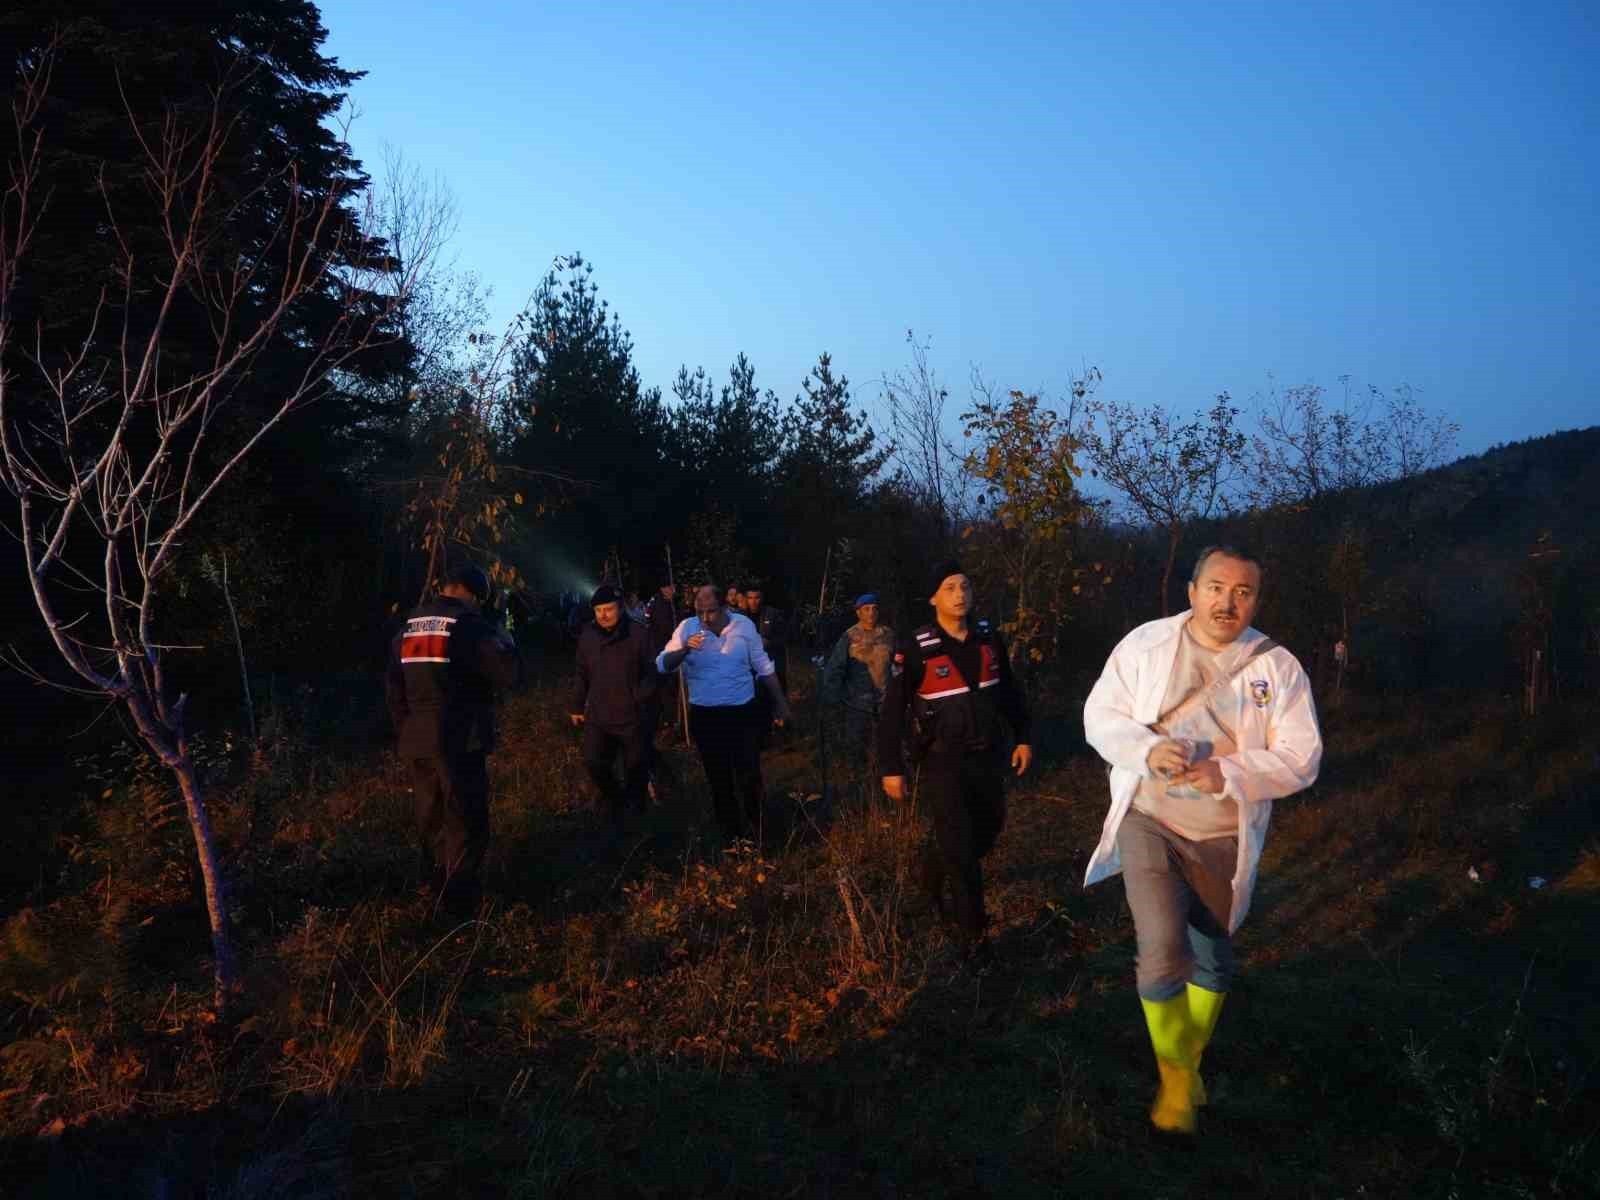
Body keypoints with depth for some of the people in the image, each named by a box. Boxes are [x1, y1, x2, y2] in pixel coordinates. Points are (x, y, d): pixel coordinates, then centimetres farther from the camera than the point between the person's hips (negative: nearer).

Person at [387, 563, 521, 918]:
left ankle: (434, 884, 33)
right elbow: (508, 672, -17)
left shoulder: (408, 628, 11)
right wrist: (506, 642, 3)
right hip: (459, 742, -7)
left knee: (431, 817, 20)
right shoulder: (468, 625, -12)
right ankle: (458, 900, -4)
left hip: (417, 742, 7)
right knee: (465, 821, -2)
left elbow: (393, 687, 15)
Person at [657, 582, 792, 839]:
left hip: (742, 713, -1)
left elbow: (763, 667, 5)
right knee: (718, 778, 11)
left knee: (749, 777, -2)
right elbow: (662, 665, -9)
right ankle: (733, 835, 26)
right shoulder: (687, 627, -4)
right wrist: (685, 649, -27)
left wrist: (779, 702, 6)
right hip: (704, 716, 1)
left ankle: (760, 835, 19)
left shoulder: (744, 625, -4)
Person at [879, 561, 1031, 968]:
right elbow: (893, 711, -11)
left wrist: (1022, 737, 12)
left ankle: (931, 872, 44)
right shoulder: (915, 649, -14)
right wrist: (891, 768, -12)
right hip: (944, 762, -5)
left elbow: (1009, 691, 14)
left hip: (988, 756, 5)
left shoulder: (988, 638, 1)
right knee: (960, 848, -3)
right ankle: (973, 935, 11)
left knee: (987, 830, 17)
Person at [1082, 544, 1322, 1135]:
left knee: (1212, 960, 18)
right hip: (1149, 821, -2)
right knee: (1162, 951, -15)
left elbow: (1301, 758, -9)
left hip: (1225, 838, 2)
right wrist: (1147, 749, -24)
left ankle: (1192, 1062, 44)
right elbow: (1100, 716, -3)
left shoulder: (1278, 668, -7)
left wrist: (1228, 774, -26)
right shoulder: (1145, 644, -7)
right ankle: (1174, 1077, 9)